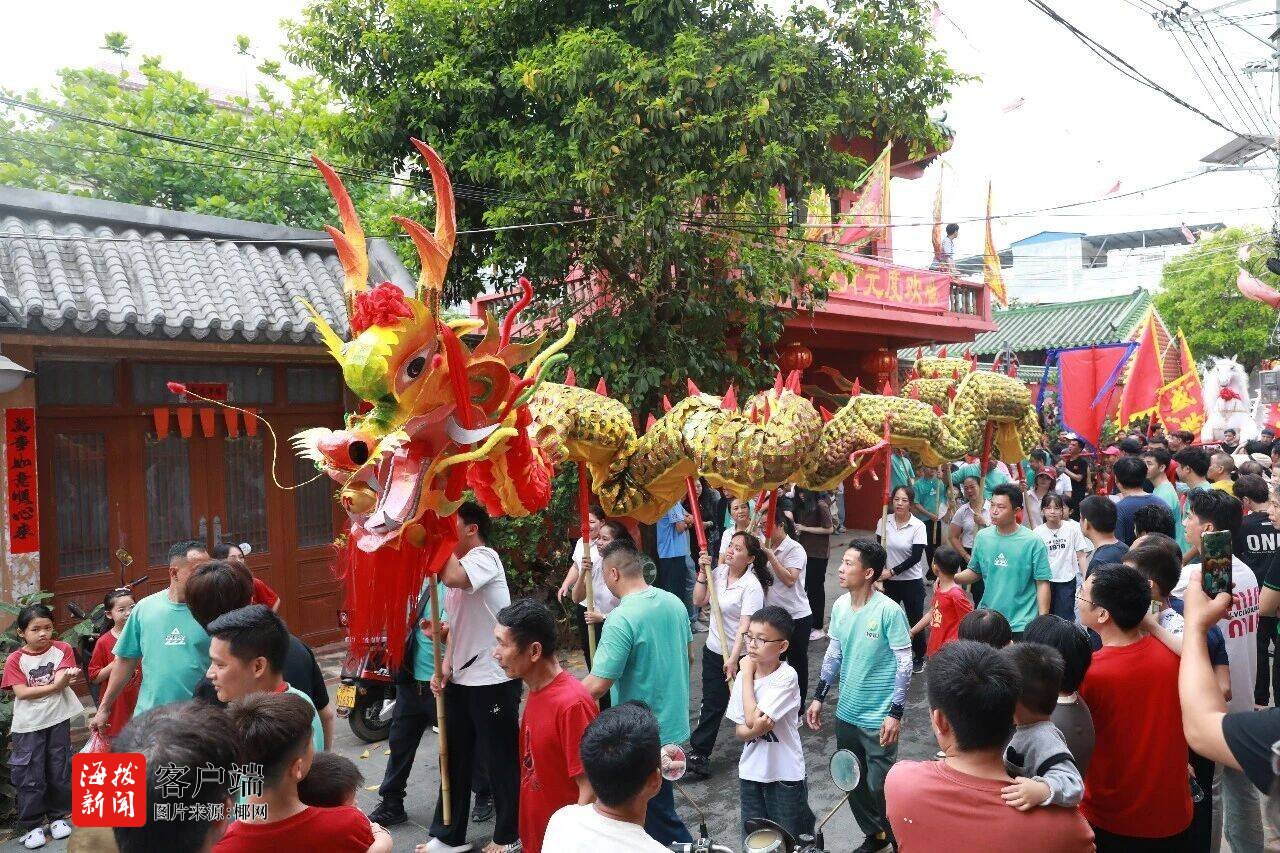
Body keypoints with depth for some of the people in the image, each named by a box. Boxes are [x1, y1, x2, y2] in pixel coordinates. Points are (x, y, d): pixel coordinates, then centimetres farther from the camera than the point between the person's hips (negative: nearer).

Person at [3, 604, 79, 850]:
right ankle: (32, 825, 16)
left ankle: (58, 816, 26)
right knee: (30, 776, 3)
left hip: (58, 720, 1)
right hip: (28, 726, -1)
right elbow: (21, 693, -14)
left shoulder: (62, 649, -2)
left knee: (59, 771, 10)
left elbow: (61, 680, -12)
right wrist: (55, 686, -23)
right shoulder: (15, 660, -5)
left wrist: (67, 677, -36)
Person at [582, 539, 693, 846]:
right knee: (657, 804, 24)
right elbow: (689, 655, 12)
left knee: (658, 813, 10)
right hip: (674, 722, 8)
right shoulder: (674, 602, -1)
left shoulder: (621, 619, -26)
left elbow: (598, 685, -25)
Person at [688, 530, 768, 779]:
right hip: (714, 650, 6)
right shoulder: (719, 572, 0)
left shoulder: (752, 586, -21)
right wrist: (702, 573, -9)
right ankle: (699, 753, 19)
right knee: (712, 704, 12)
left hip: (740, 655, -6)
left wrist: (733, 659, -29)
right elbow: (699, 601, 1)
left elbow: (745, 626, -25)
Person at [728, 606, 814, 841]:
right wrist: (756, 730, -21)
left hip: (785, 775, -5)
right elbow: (740, 731, 2)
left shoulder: (786, 677, -19)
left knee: (792, 841, 10)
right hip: (751, 772, 5)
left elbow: (753, 717, -25)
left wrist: (748, 674, -16)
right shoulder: (743, 676, -2)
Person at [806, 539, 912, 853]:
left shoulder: (889, 611, -19)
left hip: (878, 719, -6)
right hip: (846, 713, 6)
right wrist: (818, 697, 11)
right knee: (852, 781, 17)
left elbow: (904, 664, -15)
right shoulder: (840, 605, -1)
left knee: (879, 786, 1)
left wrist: (895, 713, -16)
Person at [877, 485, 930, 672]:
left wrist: (892, 571, -18)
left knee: (915, 621, 10)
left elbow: (916, 557, -16)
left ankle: (919, 657, 31)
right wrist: (880, 576, -4)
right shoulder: (885, 521, -4)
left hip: (912, 582, -3)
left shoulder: (918, 526, -13)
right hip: (888, 581, 3)